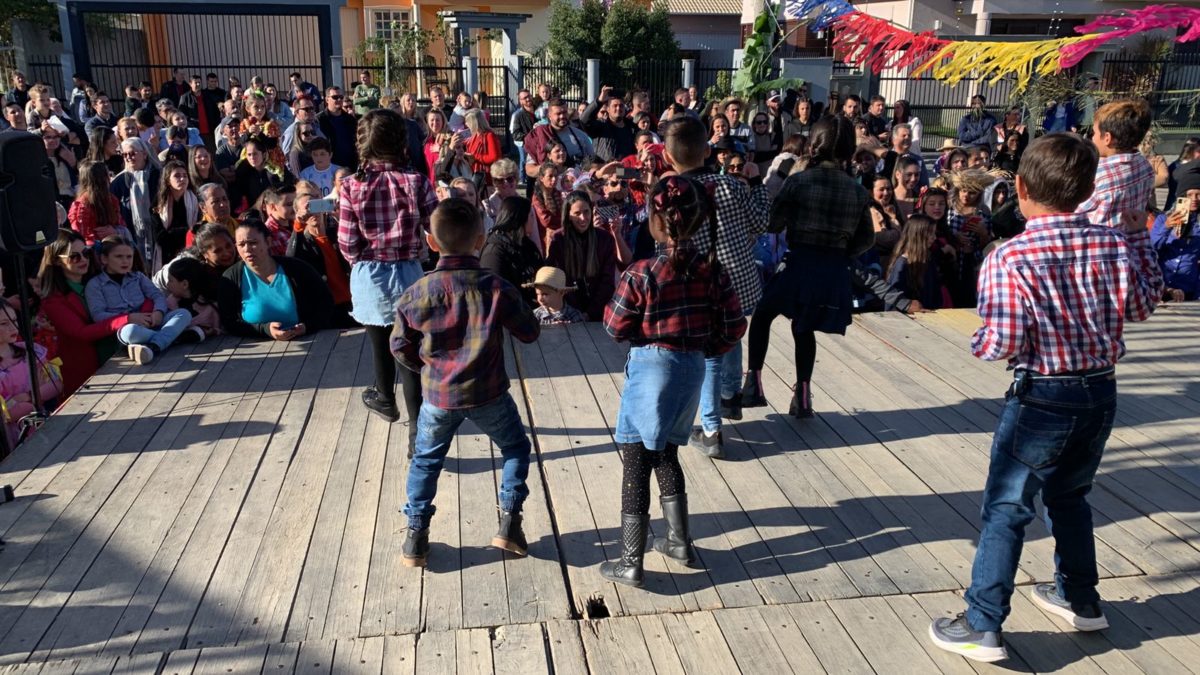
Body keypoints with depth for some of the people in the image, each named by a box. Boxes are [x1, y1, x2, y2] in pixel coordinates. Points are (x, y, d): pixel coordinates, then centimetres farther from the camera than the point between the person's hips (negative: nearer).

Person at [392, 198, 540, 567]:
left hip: (437, 397, 1)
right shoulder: (497, 288, -14)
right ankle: (509, 522, 18)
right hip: (488, 394, -1)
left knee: (425, 461, 21)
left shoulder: (417, 293, -9)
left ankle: (416, 536, 22)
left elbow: (401, 347, 2)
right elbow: (529, 332, -2)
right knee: (516, 448, 23)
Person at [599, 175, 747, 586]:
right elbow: (734, 327, 0)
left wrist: (614, 302, 9)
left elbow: (616, 328, -9)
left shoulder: (641, 274, -18)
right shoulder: (711, 270, -3)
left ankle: (630, 563, 11)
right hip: (692, 371, 6)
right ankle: (679, 542, 32)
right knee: (666, 455, 24)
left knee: (635, 464, 5)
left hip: (651, 370, -6)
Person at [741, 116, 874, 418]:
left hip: (799, 263, -3)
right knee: (804, 329, 21)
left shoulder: (798, 181, -9)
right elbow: (866, 238, 8)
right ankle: (802, 397, 21)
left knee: (761, 316, 18)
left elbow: (773, 224, -6)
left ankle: (754, 383, 12)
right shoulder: (857, 190, 3)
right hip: (835, 270, 4)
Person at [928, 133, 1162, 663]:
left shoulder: (1010, 258, -20)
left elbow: (1004, 344, -22)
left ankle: (982, 627, 10)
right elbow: (1142, 306, 11)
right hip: (1101, 392, 6)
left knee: (1006, 509, 5)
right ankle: (1080, 599, 42)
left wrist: (977, 342, 0)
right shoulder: (1114, 243, -5)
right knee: (1069, 496, 25)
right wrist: (1139, 237, 18)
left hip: (1042, 399, -6)